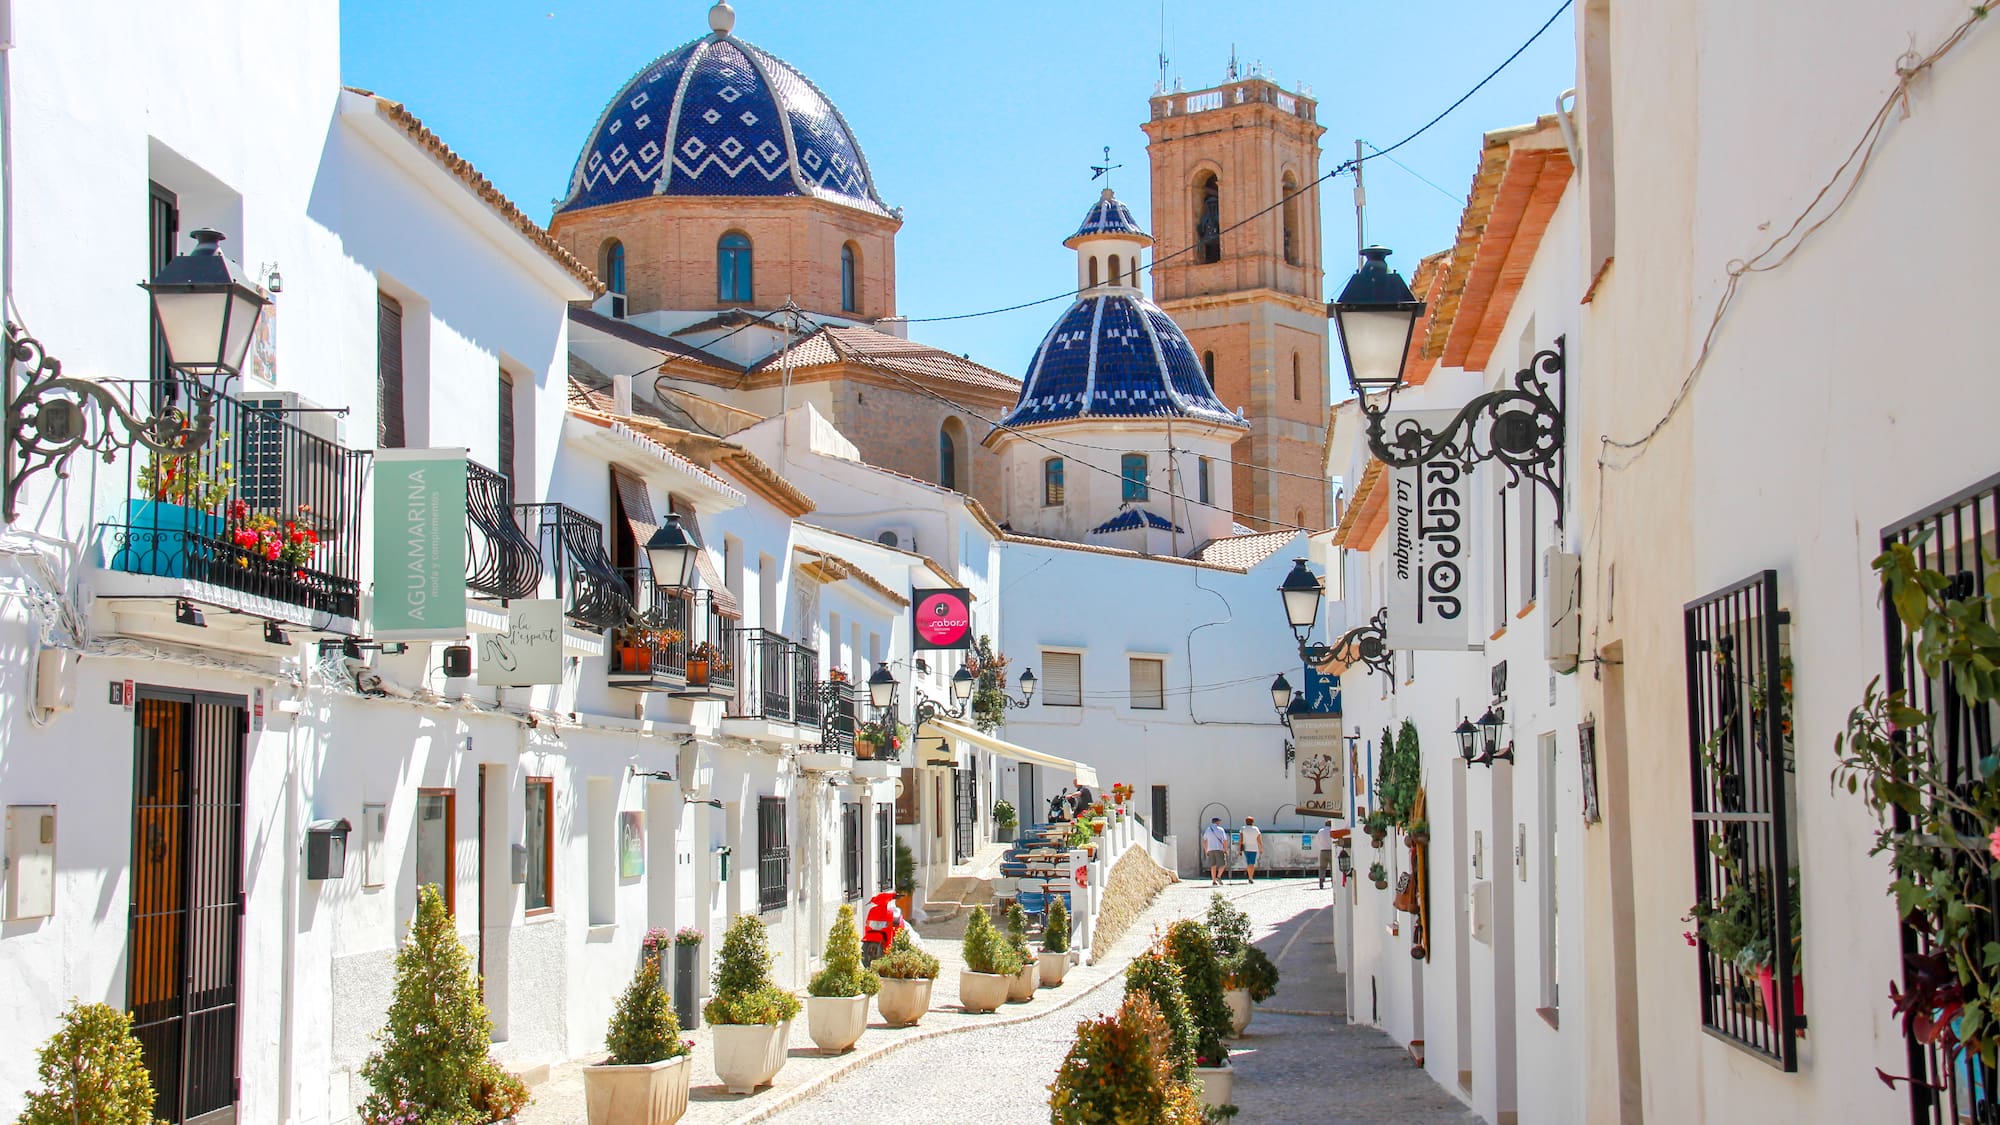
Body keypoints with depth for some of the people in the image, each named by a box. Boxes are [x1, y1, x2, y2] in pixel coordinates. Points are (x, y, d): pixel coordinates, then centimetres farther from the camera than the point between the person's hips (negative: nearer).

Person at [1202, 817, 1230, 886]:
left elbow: (1204, 842, 11)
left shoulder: (1207, 830, 11)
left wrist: (1206, 851, 16)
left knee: (1213, 866, 6)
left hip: (1210, 850, 4)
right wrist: (1226, 850, 3)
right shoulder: (1220, 830, -1)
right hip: (1219, 849, -4)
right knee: (1222, 864, 5)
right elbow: (1225, 841, -5)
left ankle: (1214, 881, 1)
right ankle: (1218, 877, -15)